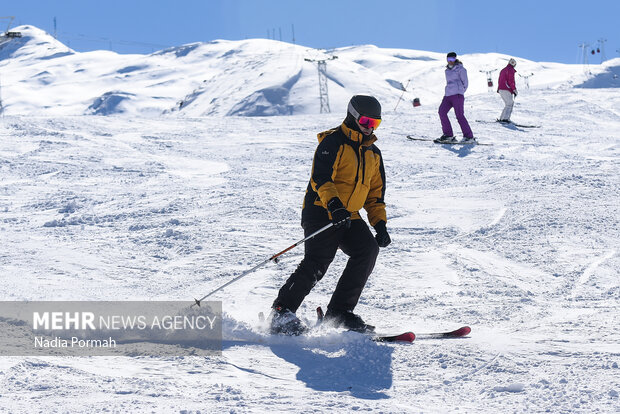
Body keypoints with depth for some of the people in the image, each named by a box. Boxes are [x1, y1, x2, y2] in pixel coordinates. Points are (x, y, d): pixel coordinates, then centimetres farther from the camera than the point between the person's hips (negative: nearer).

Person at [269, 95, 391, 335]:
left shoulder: (373, 154, 19)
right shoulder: (333, 143, -5)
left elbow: (375, 194, 23)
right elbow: (321, 177, -17)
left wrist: (380, 224, 9)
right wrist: (333, 204, -33)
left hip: (349, 217, 7)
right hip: (321, 211, -7)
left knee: (368, 249, -18)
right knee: (317, 261, -21)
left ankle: (340, 311, -11)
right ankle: (282, 312, -11)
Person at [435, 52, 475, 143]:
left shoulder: (460, 69, 2)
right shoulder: (447, 70, 22)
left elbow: (465, 83, 2)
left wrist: (459, 93, 1)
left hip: (457, 95, -7)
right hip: (448, 95, 7)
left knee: (459, 115, -12)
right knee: (442, 111, -10)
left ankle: (469, 137, -10)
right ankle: (448, 134, -6)